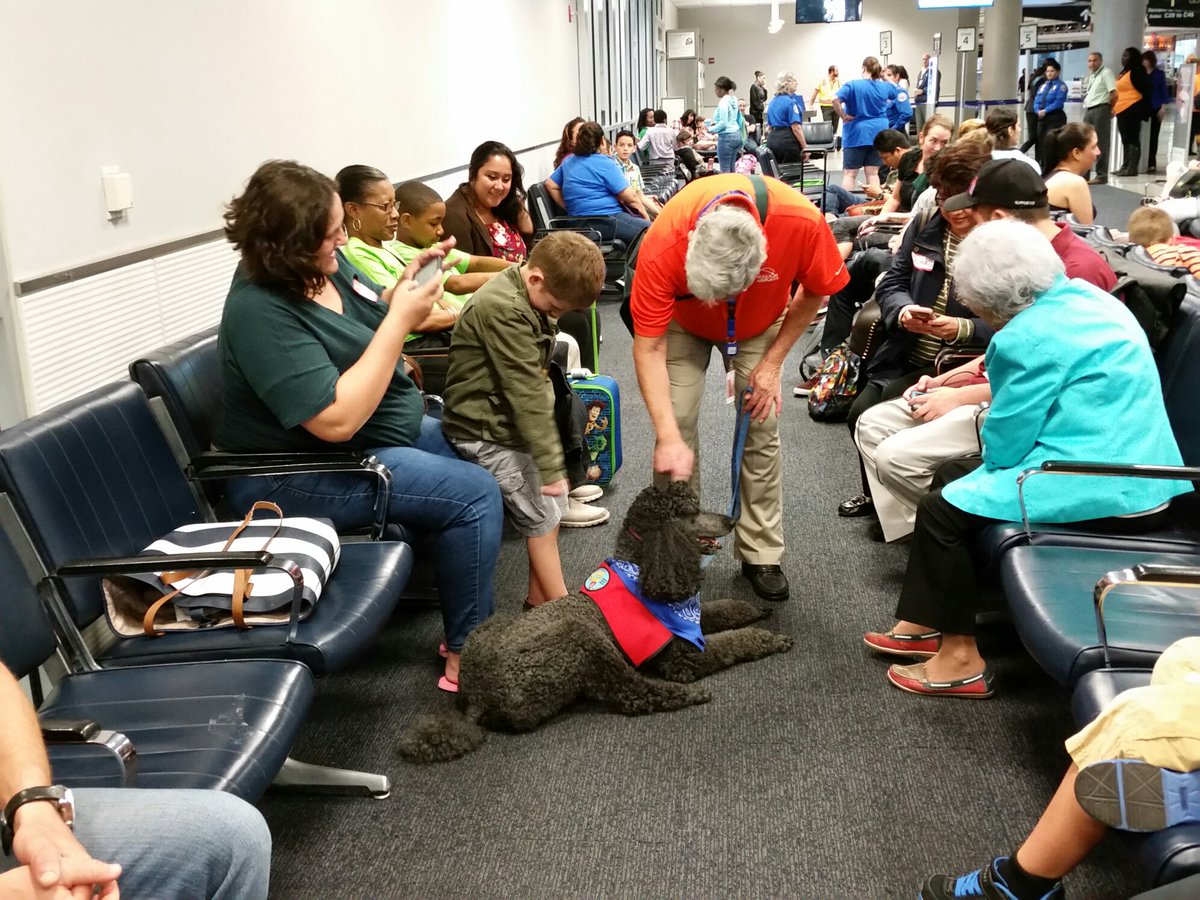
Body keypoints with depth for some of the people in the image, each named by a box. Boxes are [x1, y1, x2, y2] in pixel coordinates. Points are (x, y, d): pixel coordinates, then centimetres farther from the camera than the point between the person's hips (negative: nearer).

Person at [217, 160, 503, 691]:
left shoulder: (327, 264, -2)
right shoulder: (261, 313, -27)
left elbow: (373, 324, 15)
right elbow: (338, 420, -32)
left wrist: (406, 286, -6)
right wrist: (403, 319, -29)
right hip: (301, 476, -10)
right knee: (473, 496, -19)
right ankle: (466, 655, -8)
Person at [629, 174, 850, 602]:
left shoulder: (802, 222, -39)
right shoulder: (662, 246, -41)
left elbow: (815, 292, -15)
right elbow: (649, 348, -32)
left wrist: (772, 363, -16)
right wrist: (669, 439, -37)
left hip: (759, 323, 1)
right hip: (683, 322, -1)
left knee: (762, 427, -6)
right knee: (677, 423, -12)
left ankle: (761, 554, 7)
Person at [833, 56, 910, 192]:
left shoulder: (853, 85, -9)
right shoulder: (885, 86, 4)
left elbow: (835, 99, -25)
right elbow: (901, 94, 25)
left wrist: (842, 116, -13)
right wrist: (884, 78, 28)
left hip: (856, 134, -4)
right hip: (877, 133, 4)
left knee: (849, 174, 0)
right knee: (873, 173, 8)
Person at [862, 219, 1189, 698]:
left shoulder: (1030, 337, -19)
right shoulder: (1084, 296, 10)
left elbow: (1003, 444, -13)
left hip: (1103, 494, -10)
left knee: (942, 509, -4)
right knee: (963, 488, 19)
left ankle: (960, 658, 4)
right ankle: (925, 624, 23)